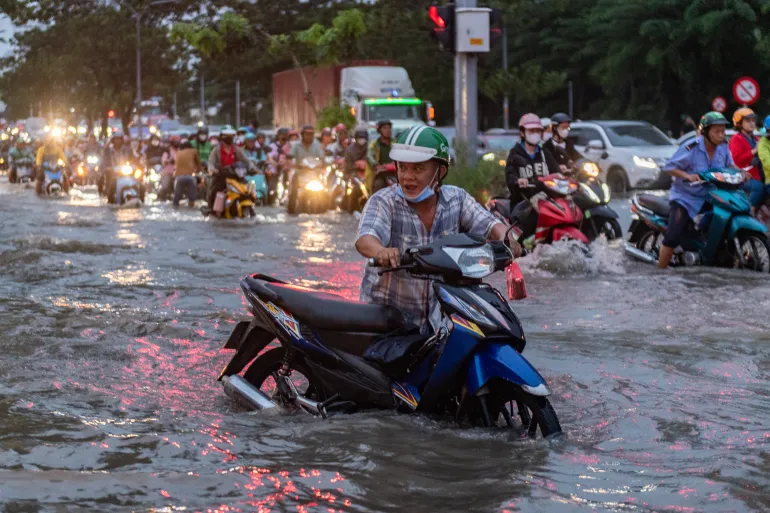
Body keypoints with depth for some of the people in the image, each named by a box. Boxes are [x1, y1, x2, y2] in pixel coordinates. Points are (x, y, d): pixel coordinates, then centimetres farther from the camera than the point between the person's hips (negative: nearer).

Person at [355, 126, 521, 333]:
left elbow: (489, 225, -8)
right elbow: (365, 239, -29)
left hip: (439, 315, 3)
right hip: (387, 315, -3)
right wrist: (381, 252, -55)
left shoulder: (456, 199, 0)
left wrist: (505, 239, -34)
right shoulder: (383, 202, -12)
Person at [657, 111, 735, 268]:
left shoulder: (723, 147, -3)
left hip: (711, 196, 6)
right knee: (672, 237, -16)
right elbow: (669, 167, -15)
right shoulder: (690, 149, -20)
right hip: (686, 197, -6)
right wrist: (688, 176, -30)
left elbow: (730, 165, 12)